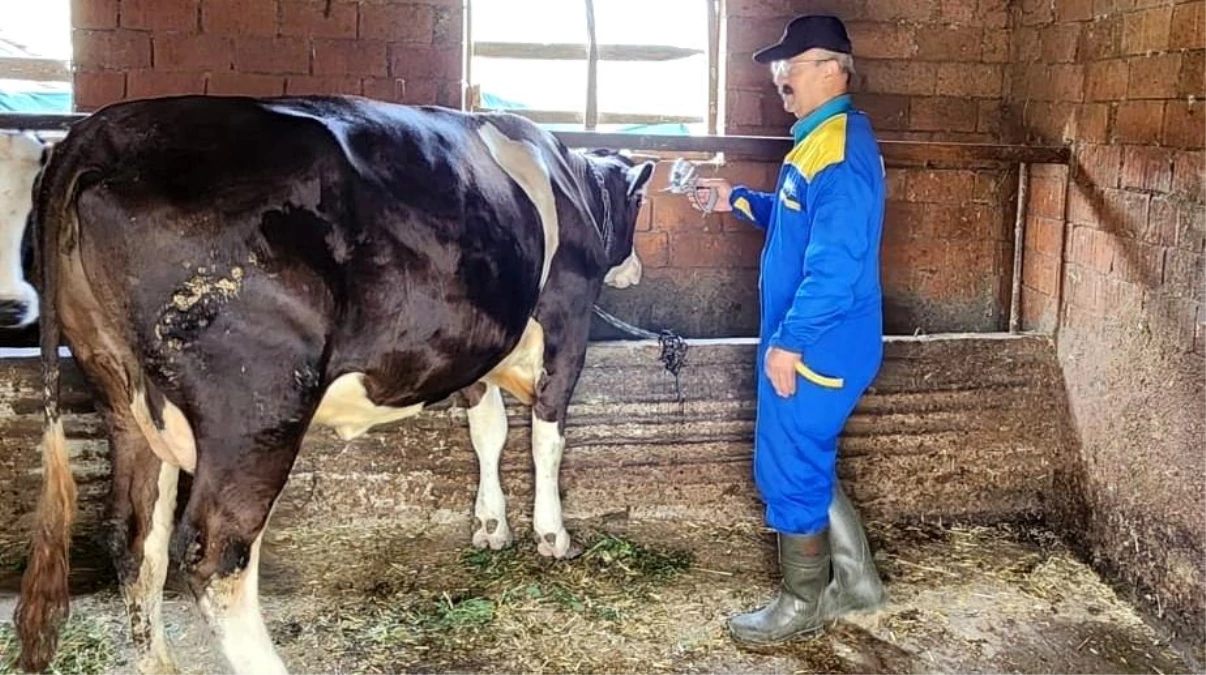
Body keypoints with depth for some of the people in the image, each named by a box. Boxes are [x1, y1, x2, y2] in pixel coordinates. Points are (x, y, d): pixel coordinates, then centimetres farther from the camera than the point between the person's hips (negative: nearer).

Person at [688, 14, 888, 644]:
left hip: (816, 346, -10)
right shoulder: (820, 140, 13)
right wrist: (738, 199, 18)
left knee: (790, 471, 2)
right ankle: (856, 577, 33)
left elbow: (835, 263, -26)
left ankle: (802, 604, 19)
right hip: (811, 342, 10)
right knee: (807, 462, 20)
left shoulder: (840, 150, -21)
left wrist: (786, 341, -23)